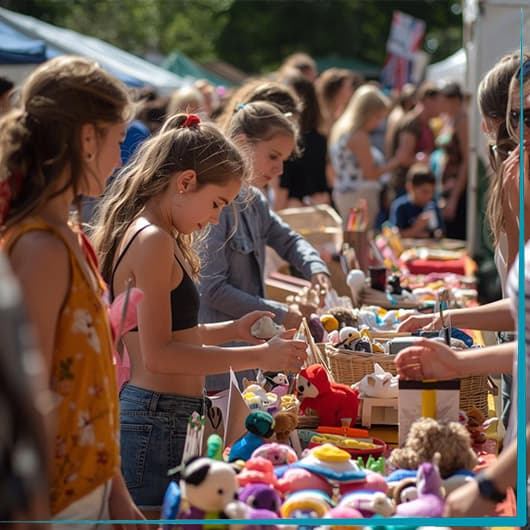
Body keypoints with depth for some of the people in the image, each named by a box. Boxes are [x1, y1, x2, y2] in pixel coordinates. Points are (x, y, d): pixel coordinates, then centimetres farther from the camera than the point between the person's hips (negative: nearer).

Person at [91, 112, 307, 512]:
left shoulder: (138, 234, 14)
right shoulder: (154, 242, -16)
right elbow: (158, 355, -20)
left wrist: (230, 331, 12)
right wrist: (258, 356, -17)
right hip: (158, 420, -10)